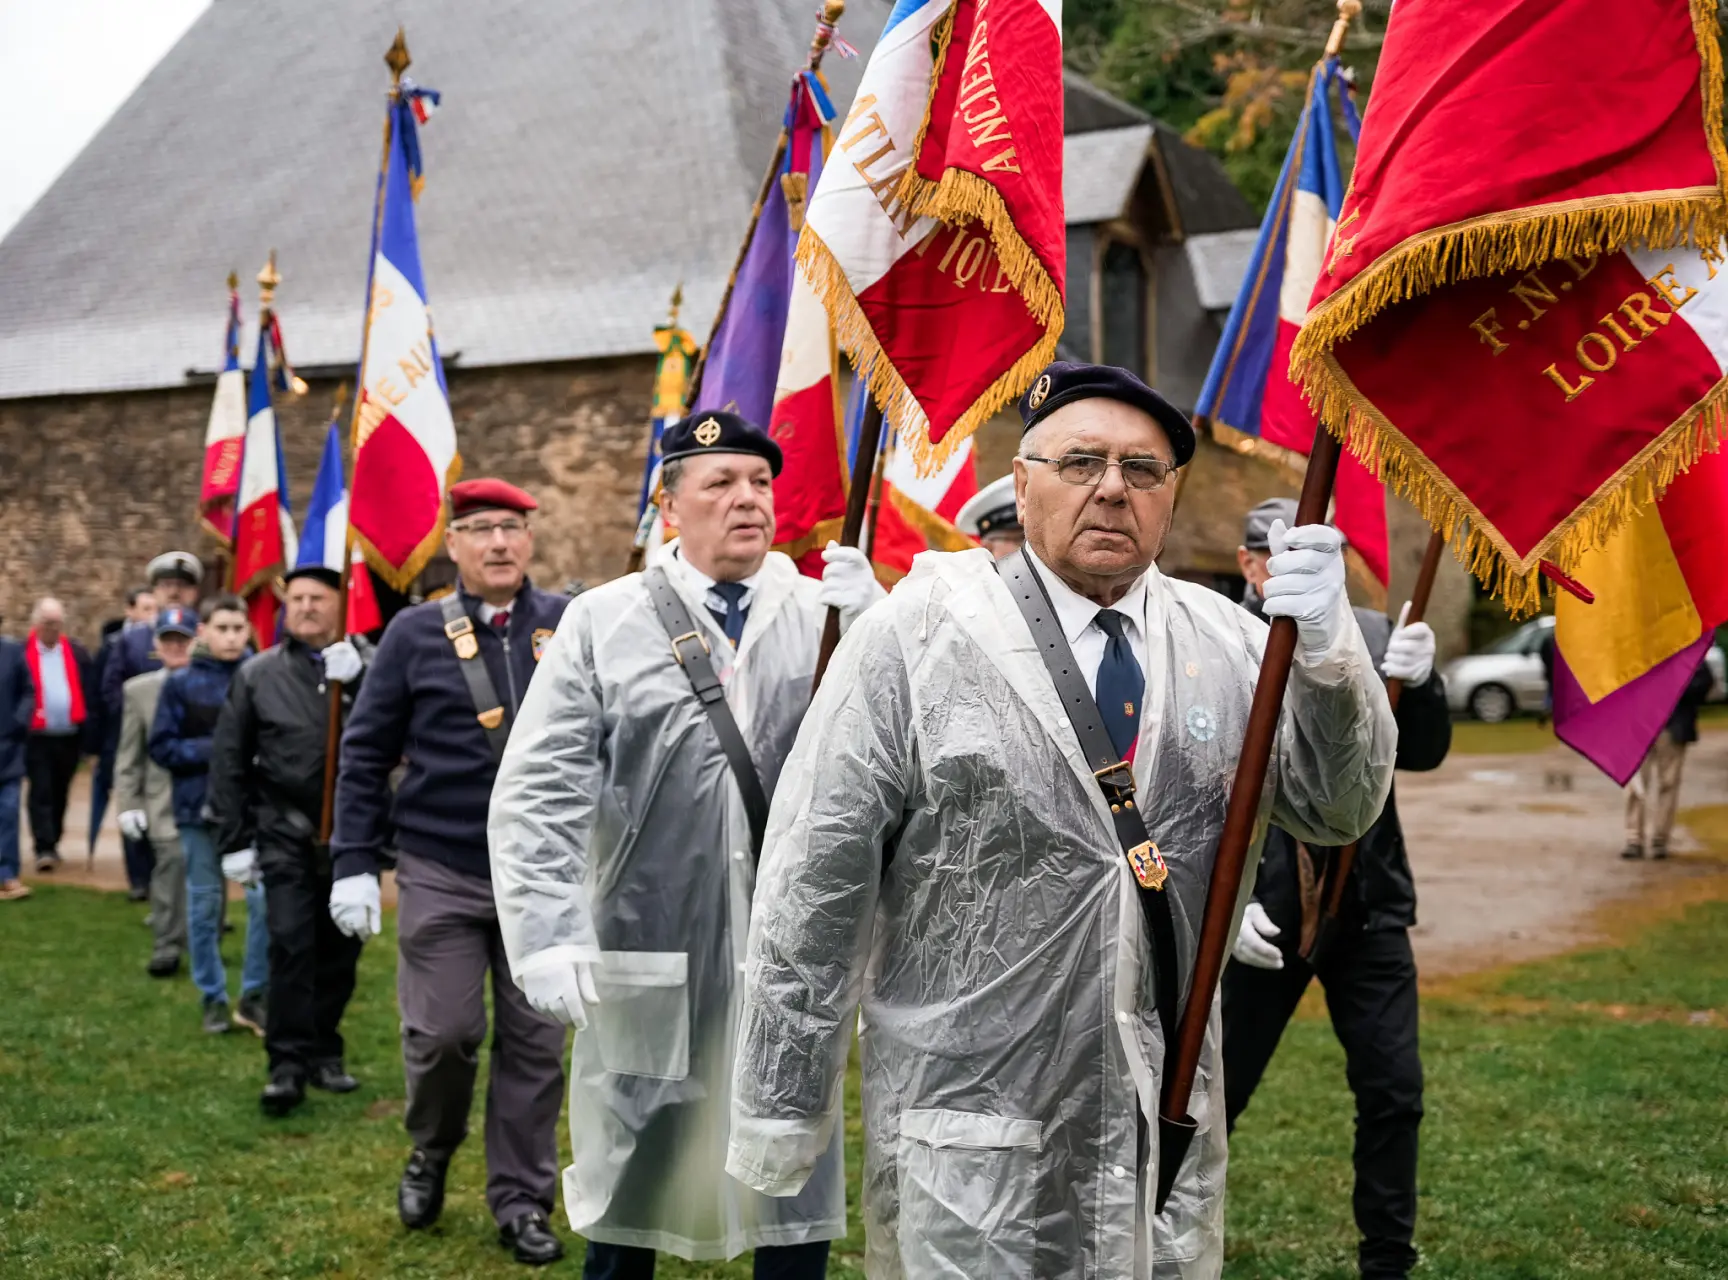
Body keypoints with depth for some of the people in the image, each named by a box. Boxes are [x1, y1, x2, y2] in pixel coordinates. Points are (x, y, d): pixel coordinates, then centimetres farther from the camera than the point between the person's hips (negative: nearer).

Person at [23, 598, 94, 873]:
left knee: (59, 794, 14)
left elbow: (88, 693, 8)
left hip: (69, 736, 3)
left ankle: (52, 844, 28)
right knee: (40, 793, -6)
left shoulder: (77, 652, 6)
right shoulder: (21, 652, -4)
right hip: (37, 737, -3)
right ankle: (44, 849, -6)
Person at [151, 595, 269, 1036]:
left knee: (266, 899, -3)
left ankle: (254, 996, 12)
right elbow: (161, 746, 0)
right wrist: (211, 750, -12)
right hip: (200, 808, 0)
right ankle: (213, 998, 22)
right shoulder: (181, 683, 0)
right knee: (204, 905, 8)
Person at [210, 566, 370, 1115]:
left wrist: (355, 681, -23)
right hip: (287, 836, -1)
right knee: (290, 944, -9)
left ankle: (325, 1053, 24)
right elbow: (229, 761, 6)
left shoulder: (368, 668, 2)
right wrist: (234, 840, 3)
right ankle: (287, 1064, -3)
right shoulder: (258, 674, 4)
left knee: (341, 948, 10)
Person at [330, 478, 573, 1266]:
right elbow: (365, 753, 2)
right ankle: (430, 1157, 32)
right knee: (442, 1033, 2)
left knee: (534, 1044, 7)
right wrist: (354, 862, -3)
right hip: (441, 876, -1)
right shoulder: (416, 633, 0)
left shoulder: (572, 624, 2)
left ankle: (522, 1203, 21)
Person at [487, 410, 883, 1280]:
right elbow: (537, 798, -4)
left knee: (797, 1202, 14)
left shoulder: (827, 618, 2)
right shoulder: (604, 622, 0)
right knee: (628, 1190, 17)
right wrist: (550, 943, -13)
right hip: (647, 963, 0)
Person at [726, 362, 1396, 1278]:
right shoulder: (916, 635, -9)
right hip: (968, 1133, -4)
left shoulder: (1226, 641, 3)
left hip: (1172, 1122, 4)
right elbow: (814, 880, -8)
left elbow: (1339, 811, -2)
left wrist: (1328, 652, -21)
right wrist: (780, 1102, -6)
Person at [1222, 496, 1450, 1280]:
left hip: (1368, 912, 3)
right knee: (1217, 1090, 8)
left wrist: (1417, 683, -20)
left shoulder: (1370, 638, 1)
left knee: (1393, 1093, 6)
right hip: (1261, 914, -3)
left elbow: (1422, 754, 0)